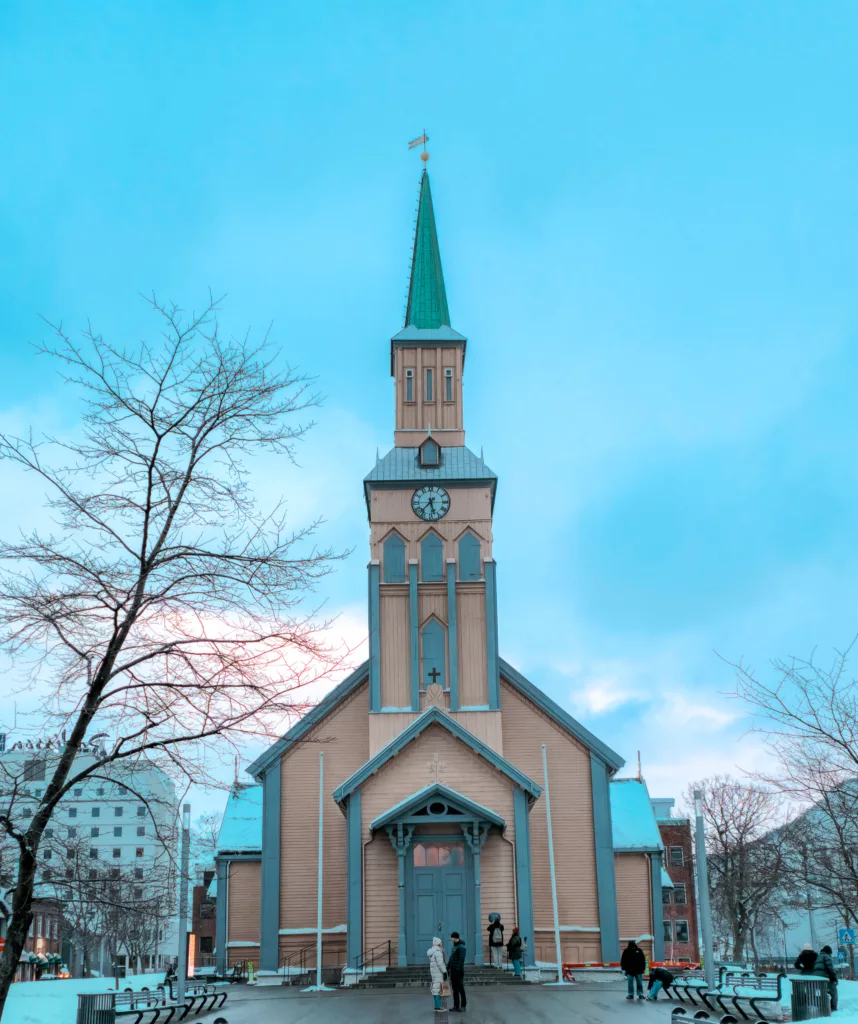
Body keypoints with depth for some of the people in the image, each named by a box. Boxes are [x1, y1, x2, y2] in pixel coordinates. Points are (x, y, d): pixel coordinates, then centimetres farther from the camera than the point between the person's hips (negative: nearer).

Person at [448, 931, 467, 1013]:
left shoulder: (461, 947, -12)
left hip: (458, 970, -9)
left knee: (460, 989, -3)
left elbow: (461, 959, -19)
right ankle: (456, 1006, 13)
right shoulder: (454, 946, 16)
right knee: (454, 989, 9)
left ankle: (463, 1006, 2)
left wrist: (459, 969, -23)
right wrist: (448, 967, 17)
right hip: (453, 970, 9)